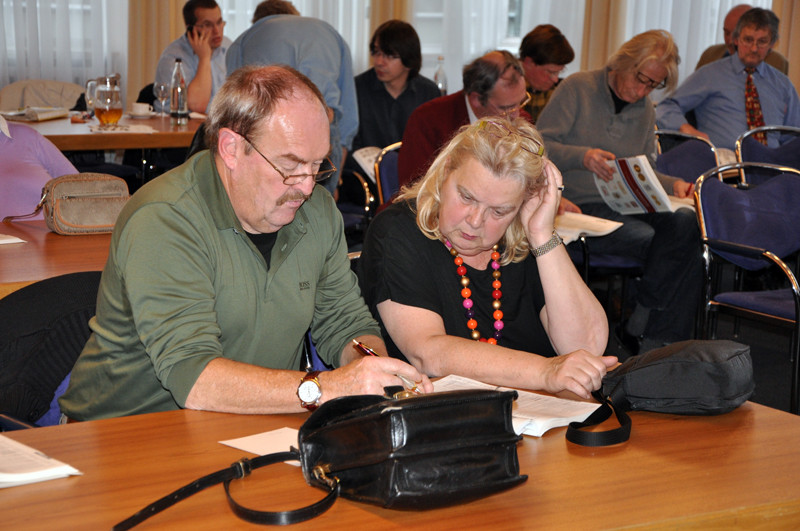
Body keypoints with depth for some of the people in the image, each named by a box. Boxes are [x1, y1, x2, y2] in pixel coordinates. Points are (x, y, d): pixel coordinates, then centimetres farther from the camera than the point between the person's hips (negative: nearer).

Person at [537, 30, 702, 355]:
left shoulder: (645, 109, 18)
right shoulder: (578, 89, -2)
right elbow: (539, 146, -8)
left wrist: (673, 184, 1)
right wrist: (583, 157, -25)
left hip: (628, 205, 6)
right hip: (580, 207, -6)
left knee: (685, 223, -25)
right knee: (656, 241, -28)